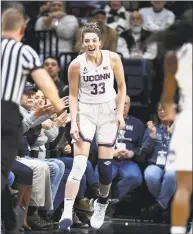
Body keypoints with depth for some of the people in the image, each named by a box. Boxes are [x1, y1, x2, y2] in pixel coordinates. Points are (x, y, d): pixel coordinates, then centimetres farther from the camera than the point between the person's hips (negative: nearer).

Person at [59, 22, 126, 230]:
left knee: (105, 164, 5)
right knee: (79, 164, -14)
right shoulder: (76, 64, -11)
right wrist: (73, 122, -12)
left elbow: (121, 86, 3)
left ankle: (102, 204, 30)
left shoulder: (113, 58, -8)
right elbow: (73, 95, -4)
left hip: (108, 111, 2)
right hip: (85, 112, -2)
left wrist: (120, 112, -5)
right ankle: (67, 213, -20)